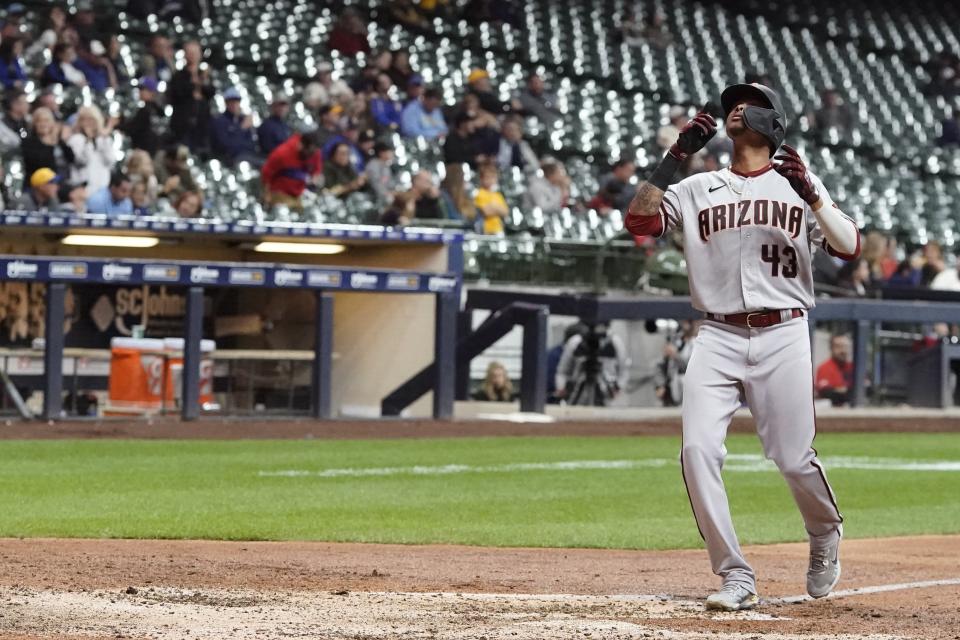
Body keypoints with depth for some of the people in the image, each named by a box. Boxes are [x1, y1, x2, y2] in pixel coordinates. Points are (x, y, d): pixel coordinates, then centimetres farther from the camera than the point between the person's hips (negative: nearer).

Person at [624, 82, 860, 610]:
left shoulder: (799, 185, 10)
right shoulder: (697, 189, 13)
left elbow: (849, 248, -1)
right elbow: (639, 221, -2)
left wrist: (811, 195, -15)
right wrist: (677, 155, -5)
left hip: (782, 335, -1)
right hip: (718, 338, 1)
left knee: (793, 458, -4)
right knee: (698, 450, -15)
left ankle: (825, 535, 29)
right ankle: (736, 578, -9)